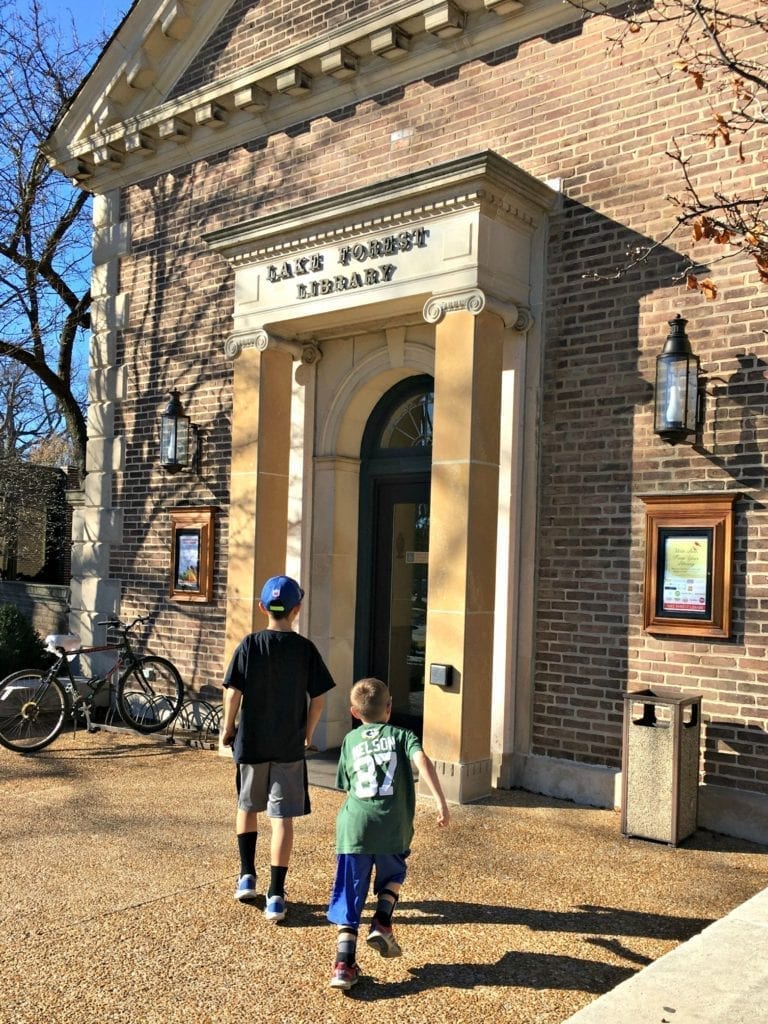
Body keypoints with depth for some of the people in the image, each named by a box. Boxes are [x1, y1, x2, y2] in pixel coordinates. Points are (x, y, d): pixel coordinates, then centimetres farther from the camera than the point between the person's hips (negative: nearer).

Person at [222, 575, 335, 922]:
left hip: (251, 743, 1)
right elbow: (318, 698, -4)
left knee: (247, 807, 23)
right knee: (282, 818, 3)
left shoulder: (249, 645, -7)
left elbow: (233, 692, -9)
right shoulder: (305, 649, -6)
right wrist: (307, 734, 11)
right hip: (289, 748, -1)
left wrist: (228, 727, 7)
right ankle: (275, 896, 2)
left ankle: (247, 876, 26)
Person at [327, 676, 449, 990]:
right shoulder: (402, 735, 11)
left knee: (348, 897, 7)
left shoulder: (350, 741, 18)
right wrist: (441, 801, -13)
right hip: (393, 828, -1)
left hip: (354, 826, 1)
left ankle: (344, 964, 0)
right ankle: (382, 923, 9)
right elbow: (422, 761, -8)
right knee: (392, 877, 28)